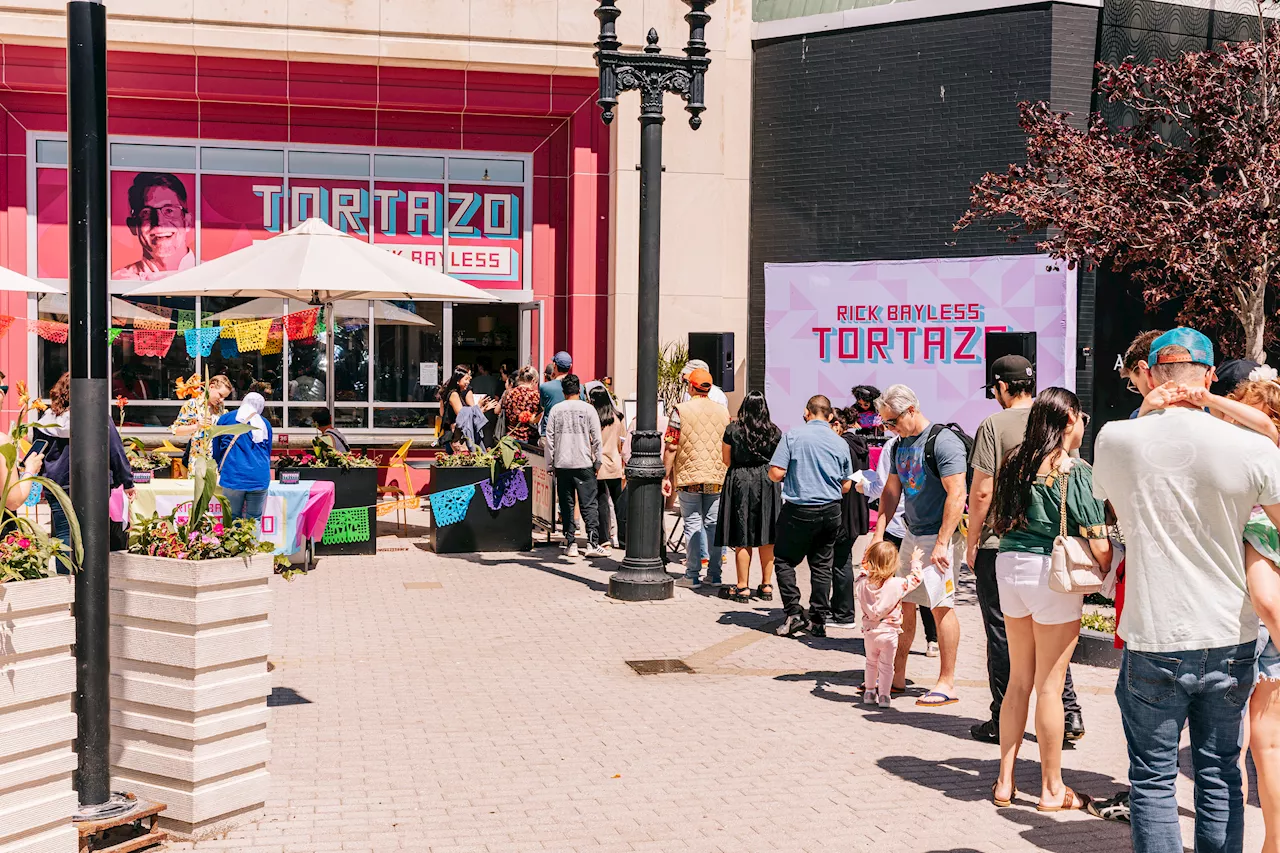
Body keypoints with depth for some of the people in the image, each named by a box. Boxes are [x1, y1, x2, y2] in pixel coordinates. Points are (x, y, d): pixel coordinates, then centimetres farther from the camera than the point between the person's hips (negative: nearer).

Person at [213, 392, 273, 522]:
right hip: (260, 479, 1)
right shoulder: (265, 424, 12)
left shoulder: (225, 419, 9)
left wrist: (219, 470, 35)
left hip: (233, 477, -1)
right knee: (254, 521, 4)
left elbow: (216, 450, 18)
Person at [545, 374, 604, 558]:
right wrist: (598, 462, 5)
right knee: (588, 504, -1)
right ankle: (593, 543, -8)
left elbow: (549, 438, 4)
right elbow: (596, 438, -3)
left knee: (566, 505, 8)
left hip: (562, 465, 2)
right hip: (584, 464, -2)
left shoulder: (556, 410, 4)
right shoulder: (588, 409, -1)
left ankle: (570, 543, 7)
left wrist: (550, 464, 11)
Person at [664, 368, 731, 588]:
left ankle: (692, 576, 2)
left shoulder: (681, 410, -6)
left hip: (689, 477, -3)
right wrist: (727, 476, 19)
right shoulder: (723, 411, 6)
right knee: (714, 524, 9)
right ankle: (714, 574, 12)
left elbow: (671, 448, -8)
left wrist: (666, 476, 0)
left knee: (692, 524, 2)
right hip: (717, 478, 3)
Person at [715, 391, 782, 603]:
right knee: (766, 539, 9)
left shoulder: (733, 429, -6)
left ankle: (743, 588, 4)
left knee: (742, 539, 2)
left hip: (740, 482, -2)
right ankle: (766, 586, 15)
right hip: (767, 483, 2)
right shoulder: (775, 432, -1)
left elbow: (726, 459, 0)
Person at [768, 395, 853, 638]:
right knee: (822, 565, 11)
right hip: (831, 511, 4)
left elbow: (776, 473, -12)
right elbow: (846, 485, 9)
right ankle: (818, 620, 14)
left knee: (784, 560, 9)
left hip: (799, 510, -4)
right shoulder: (840, 442, 4)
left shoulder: (793, 436, -9)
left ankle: (794, 614, -2)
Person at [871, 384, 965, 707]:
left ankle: (946, 683, 3)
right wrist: (879, 532, 6)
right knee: (904, 602, 11)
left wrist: (942, 543, -24)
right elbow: (892, 490, 17)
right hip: (911, 535, 8)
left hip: (939, 535, -8)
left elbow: (956, 495, -20)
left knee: (942, 606, -4)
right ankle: (897, 674, 20)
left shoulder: (943, 441, -15)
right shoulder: (901, 444, 12)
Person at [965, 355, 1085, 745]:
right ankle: (1070, 713, 11)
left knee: (1002, 633, 4)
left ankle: (1003, 722, 11)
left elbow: (982, 491, -13)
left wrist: (972, 541, -3)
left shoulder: (994, 425, -10)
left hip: (999, 544, -5)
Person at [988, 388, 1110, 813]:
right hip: (1053, 573, -6)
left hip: (1009, 566, 6)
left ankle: (1005, 780, 21)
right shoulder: (1075, 471, -11)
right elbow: (1098, 545, -12)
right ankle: (1052, 789, 15)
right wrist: (1113, 568, 4)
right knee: (1049, 685, 4)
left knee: (1019, 679, 15)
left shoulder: (1015, 462, 7)